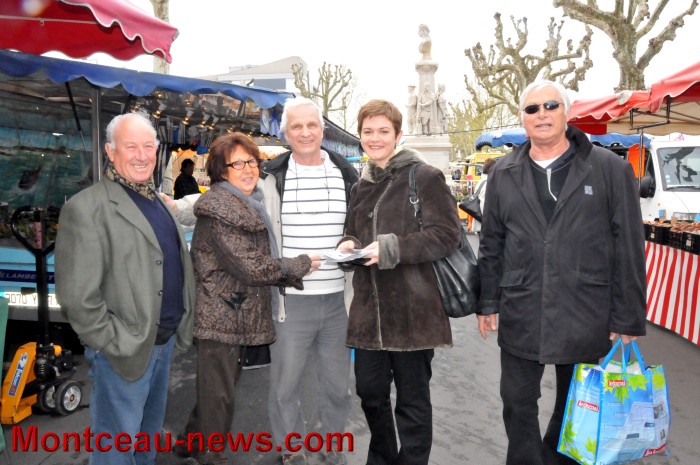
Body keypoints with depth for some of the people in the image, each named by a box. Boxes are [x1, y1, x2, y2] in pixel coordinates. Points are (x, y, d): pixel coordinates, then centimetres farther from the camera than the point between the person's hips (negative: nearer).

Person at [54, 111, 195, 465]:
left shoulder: (157, 201, 9)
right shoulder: (87, 208, -17)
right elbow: (77, 297, -20)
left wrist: (180, 327, 11)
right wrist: (116, 344, -16)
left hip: (165, 341, 8)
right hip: (125, 352, -7)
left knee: (149, 432, 24)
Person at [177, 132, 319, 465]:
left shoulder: (250, 205, 12)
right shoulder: (219, 210, -18)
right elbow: (250, 267, -22)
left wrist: (289, 272, 4)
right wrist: (300, 265, -12)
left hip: (237, 315, 10)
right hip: (221, 317, -10)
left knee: (222, 387, 22)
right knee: (218, 394, 4)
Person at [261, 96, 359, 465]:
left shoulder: (346, 175, 5)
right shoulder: (271, 177, -3)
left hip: (338, 300, 3)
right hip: (289, 299, -2)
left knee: (337, 385, 16)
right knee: (285, 384, 11)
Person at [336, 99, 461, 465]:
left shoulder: (425, 177, -7)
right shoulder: (362, 186, 14)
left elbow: (447, 235, -13)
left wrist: (392, 247, -22)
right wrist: (348, 243, 1)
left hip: (412, 309, -6)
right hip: (370, 309, 7)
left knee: (412, 400, 8)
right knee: (370, 392, 17)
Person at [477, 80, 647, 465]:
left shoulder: (610, 169, -3)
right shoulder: (503, 174, 6)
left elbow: (629, 249, -3)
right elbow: (491, 245, 9)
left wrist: (628, 321, -5)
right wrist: (489, 303, 6)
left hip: (587, 320, -1)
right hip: (520, 318, 2)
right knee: (518, 405, 10)